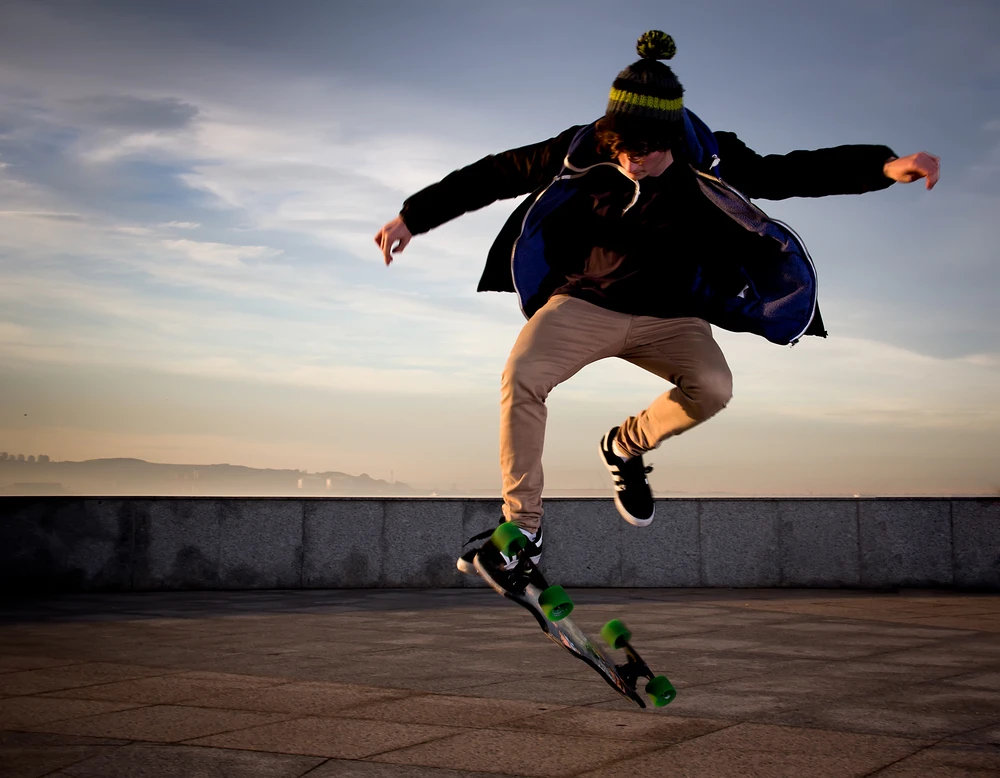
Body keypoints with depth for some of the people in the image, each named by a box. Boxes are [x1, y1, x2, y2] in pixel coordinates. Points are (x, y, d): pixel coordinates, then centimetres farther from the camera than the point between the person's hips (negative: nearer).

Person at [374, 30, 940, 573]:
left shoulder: (708, 161, -14)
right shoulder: (581, 151, -14)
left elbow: (795, 172, -14)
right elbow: (495, 175, -5)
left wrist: (884, 166, -28)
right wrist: (414, 216, -3)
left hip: (670, 316, 1)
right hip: (583, 305, 0)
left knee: (712, 387, -26)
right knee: (521, 378, -25)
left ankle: (626, 447, 5)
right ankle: (523, 528, -16)